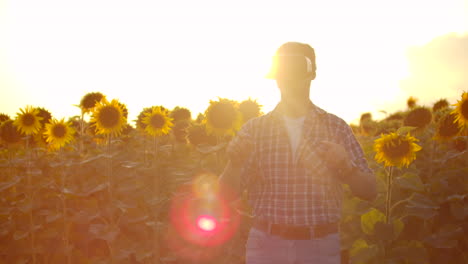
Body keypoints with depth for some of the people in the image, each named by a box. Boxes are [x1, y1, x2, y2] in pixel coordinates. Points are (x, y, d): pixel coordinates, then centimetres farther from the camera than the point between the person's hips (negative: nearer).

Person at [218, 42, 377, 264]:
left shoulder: (337, 127, 3)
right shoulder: (254, 129, 3)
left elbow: (369, 191, 2)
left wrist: (346, 166, -18)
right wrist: (234, 163, -20)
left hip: (321, 246, 0)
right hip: (266, 245, 0)